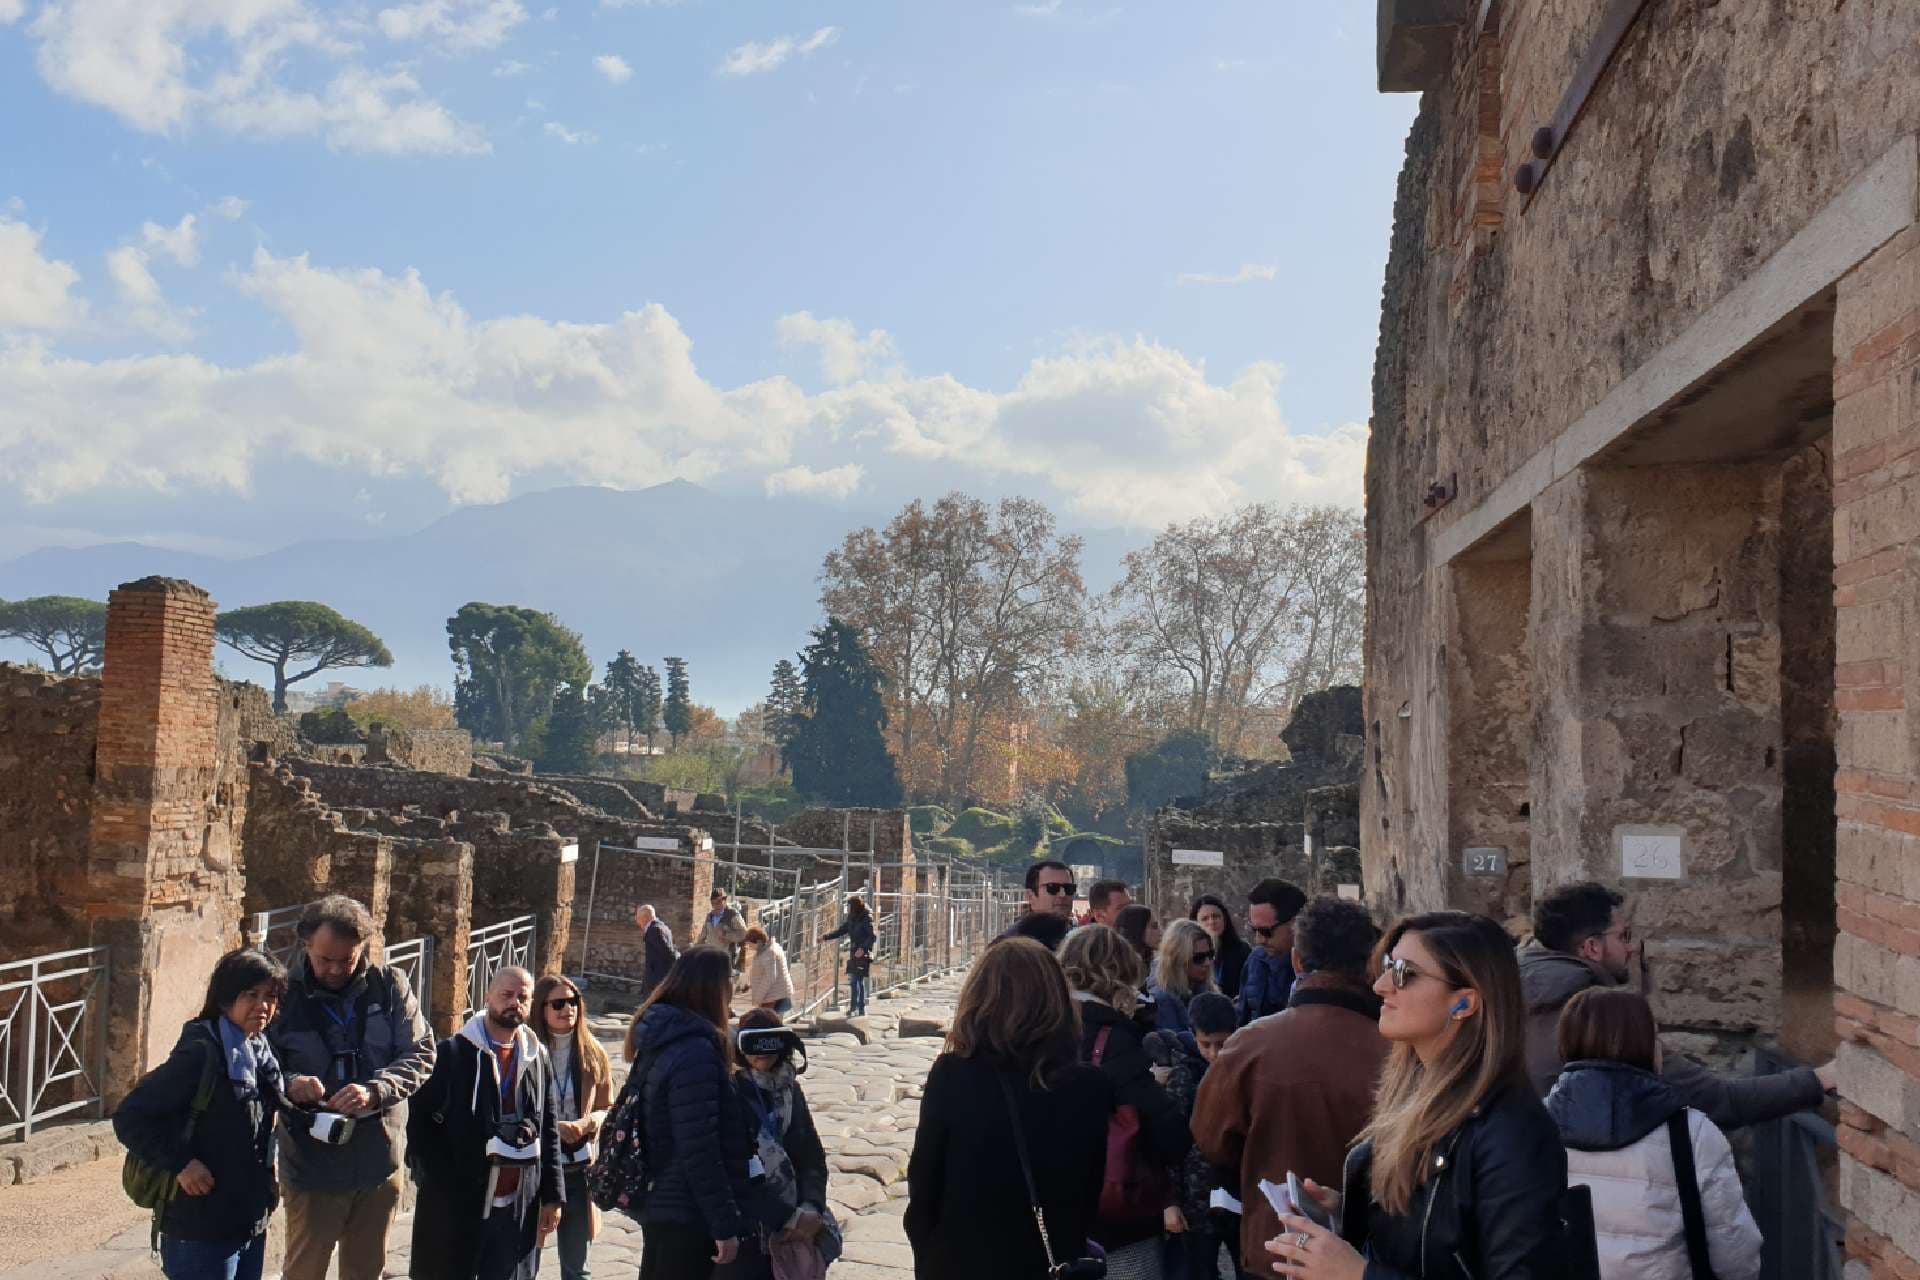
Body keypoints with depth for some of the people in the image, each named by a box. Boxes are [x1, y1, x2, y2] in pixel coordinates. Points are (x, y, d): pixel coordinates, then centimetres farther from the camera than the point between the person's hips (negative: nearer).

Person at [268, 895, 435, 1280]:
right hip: (311, 1165, -2)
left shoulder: (390, 986, -4)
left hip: (379, 1163, 2)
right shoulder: (286, 993, -8)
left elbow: (421, 1054, -6)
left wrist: (375, 1091, -23)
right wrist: (288, 1084, -25)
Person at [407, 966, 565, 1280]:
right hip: (455, 1202, -3)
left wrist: (552, 1195, 6)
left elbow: (549, 1134, 11)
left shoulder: (539, 1060, 10)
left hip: (517, 1206, 4)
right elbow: (419, 1122, -5)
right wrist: (443, 1181, -13)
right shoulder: (452, 1052, -4)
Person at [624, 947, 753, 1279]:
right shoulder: (695, 1052, -22)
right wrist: (725, 1225, -19)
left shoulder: (660, 1043, 8)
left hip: (659, 1205, 10)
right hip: (688, 1216, -10)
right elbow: (700, 1151, -24)